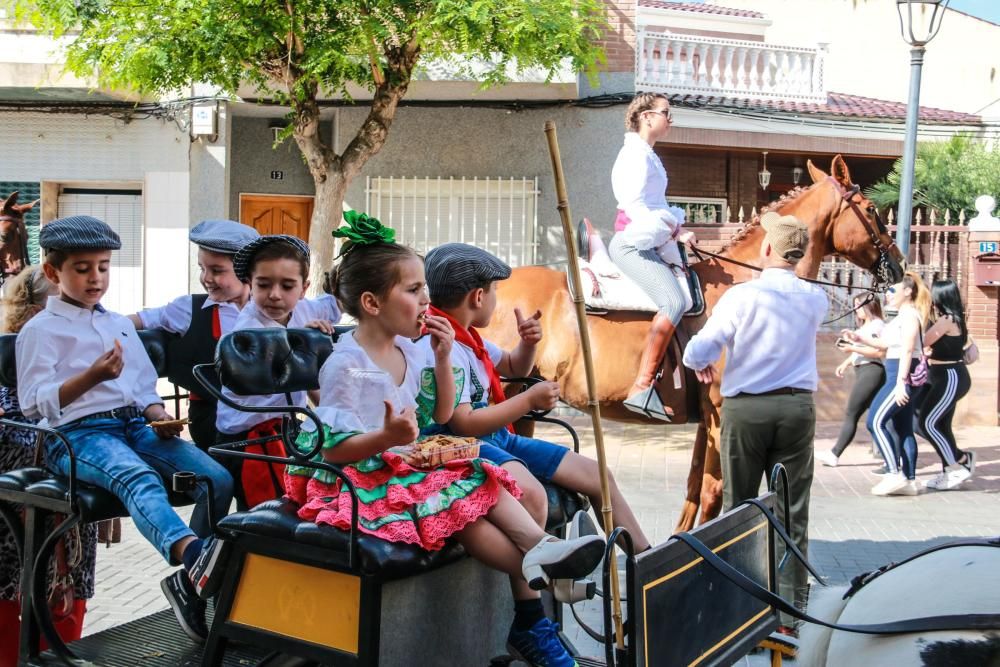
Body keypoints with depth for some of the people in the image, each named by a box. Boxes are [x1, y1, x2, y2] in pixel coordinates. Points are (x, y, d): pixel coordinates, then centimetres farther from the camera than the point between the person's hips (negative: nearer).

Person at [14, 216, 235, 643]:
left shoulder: (121, 325, 26)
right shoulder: (40, 330, 7)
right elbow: (35, 404, -4)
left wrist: (158, 414, 3)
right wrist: (92, 376, -18)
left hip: (135, 425, 6)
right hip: (77, 433, -6)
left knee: (218, 479, -18)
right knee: (139, 478, -40)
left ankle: (192, 581, -11)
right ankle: (193, 552, -66)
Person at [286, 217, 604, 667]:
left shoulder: (413, 353, 6)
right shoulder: (345, 365, -17)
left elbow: (442, 415, 15)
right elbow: (333, 449, -19)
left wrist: (442, 359, 1)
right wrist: (387, 437, -36)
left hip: (409, 465, 8)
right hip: (362, 477, -8)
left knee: (488, 482, -11)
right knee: (456, 505, -25)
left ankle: (541, 546, -25)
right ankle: (537, 567, -28)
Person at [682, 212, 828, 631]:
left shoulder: (741, 296, -12)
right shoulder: (816, 299, 0)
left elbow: (696, 354, -13)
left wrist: (702, 366, 8)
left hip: (745, 408, -2)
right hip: (797, 407, 2)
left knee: (739, 506, 9)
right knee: (792, 511, 6)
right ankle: (790, 609, 9)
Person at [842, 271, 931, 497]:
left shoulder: (910, 314, -12)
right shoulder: (903, 315, 19)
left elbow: (907, 350, -20)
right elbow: (885, 343, 25)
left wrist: (901, 382, -25)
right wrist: (860, 338, 17)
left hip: (903, 375, -10)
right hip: (899, 376, 10)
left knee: (876, 421, -13)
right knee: (903, 429, 9)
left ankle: (894, 474, -13)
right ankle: (909, 480, 10)